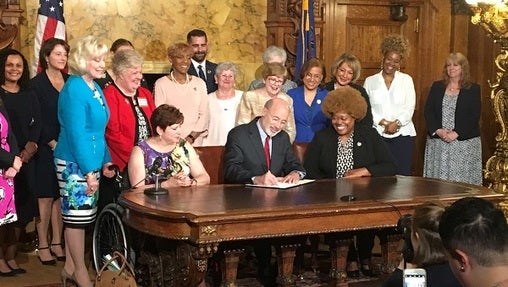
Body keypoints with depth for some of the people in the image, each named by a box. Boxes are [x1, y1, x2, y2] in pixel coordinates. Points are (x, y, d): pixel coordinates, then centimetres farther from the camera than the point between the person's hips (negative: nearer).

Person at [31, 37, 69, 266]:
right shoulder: (37, 84, -2)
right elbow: (36, 120, -7)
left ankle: (57, 242, 15)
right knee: (45, 197, 0)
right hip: (46, 150, -4)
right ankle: (43, 245, 7)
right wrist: (52, 143, -13)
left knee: (61, 196, 7)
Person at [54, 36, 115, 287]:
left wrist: (105, 161, 12)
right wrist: (89, 171, -21)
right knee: (77, 215, -1)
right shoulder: (74, 89, -15)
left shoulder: (95, 87, 12)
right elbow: (76, 134, -20)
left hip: (90, 161, 9)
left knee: (78, 215, 14)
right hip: (75, 163, -9)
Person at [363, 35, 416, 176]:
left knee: (402, 174, -4)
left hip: (402, 134, 0)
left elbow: (409, 108, 3)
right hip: (377, 135, 0)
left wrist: (396, 123, -12)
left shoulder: (406, 80, 12)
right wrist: (383, 123, -11)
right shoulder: (370, 81, 11)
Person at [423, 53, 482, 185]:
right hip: (437, 142, 3)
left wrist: (456, 133, -15)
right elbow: (428, 111, 6)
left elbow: (474, 116, -5)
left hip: (464, 142, -3)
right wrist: (438, 130, -10)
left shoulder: (473, 89, 2)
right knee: (438, 180, 1)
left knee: (461, 178, -5)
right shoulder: (437, 87, 12)